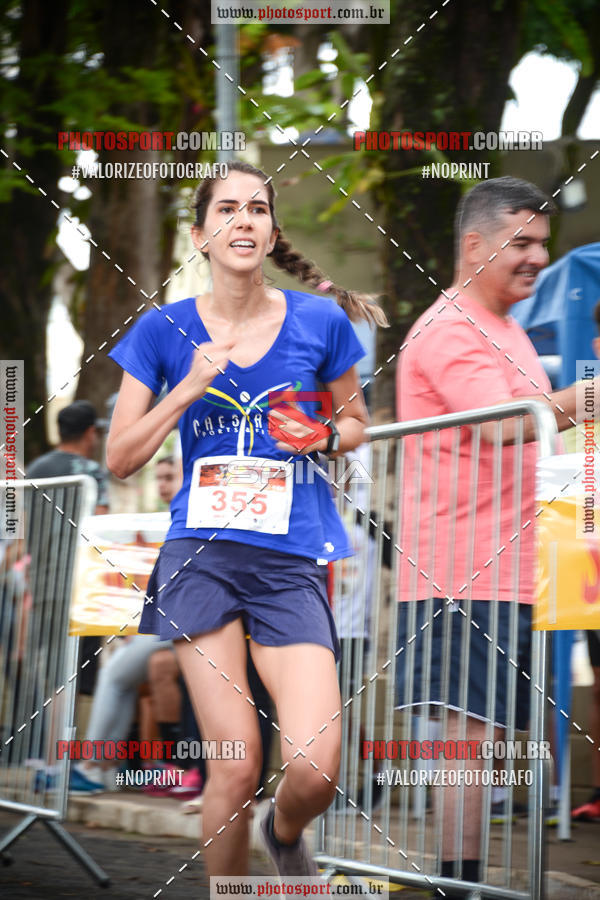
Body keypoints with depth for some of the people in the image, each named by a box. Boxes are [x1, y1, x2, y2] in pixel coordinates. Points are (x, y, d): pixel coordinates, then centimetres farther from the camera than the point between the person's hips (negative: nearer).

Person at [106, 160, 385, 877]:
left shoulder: (320, 322, 5)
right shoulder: (166, 329, 5)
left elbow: (356, 423, 21)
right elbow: (120, 459, 5)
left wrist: (325, 435, -2)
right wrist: (191, 386, -7)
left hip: (292, 562, 0)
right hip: (201, 555, 0)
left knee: (315, 771, -13)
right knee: (236, 767, -9)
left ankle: (284, 833, 22)